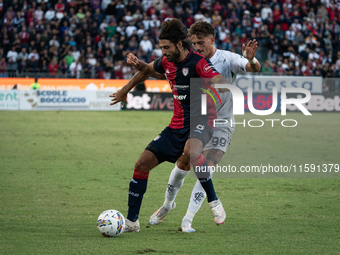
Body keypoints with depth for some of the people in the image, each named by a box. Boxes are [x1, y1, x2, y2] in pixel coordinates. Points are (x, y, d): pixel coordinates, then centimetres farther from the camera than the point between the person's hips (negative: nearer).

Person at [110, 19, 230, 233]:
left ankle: (214, 202, -22)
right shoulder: (167, 62, 6)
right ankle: (131, 222, 9)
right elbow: (147, 70, 29)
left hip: (201, 121, -7)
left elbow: (222, 84, -29)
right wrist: (125, 90, 38)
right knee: (142, 164, -1)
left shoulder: (198, 63, -16)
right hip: (178, 125, 7)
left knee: (191, 151, -40)